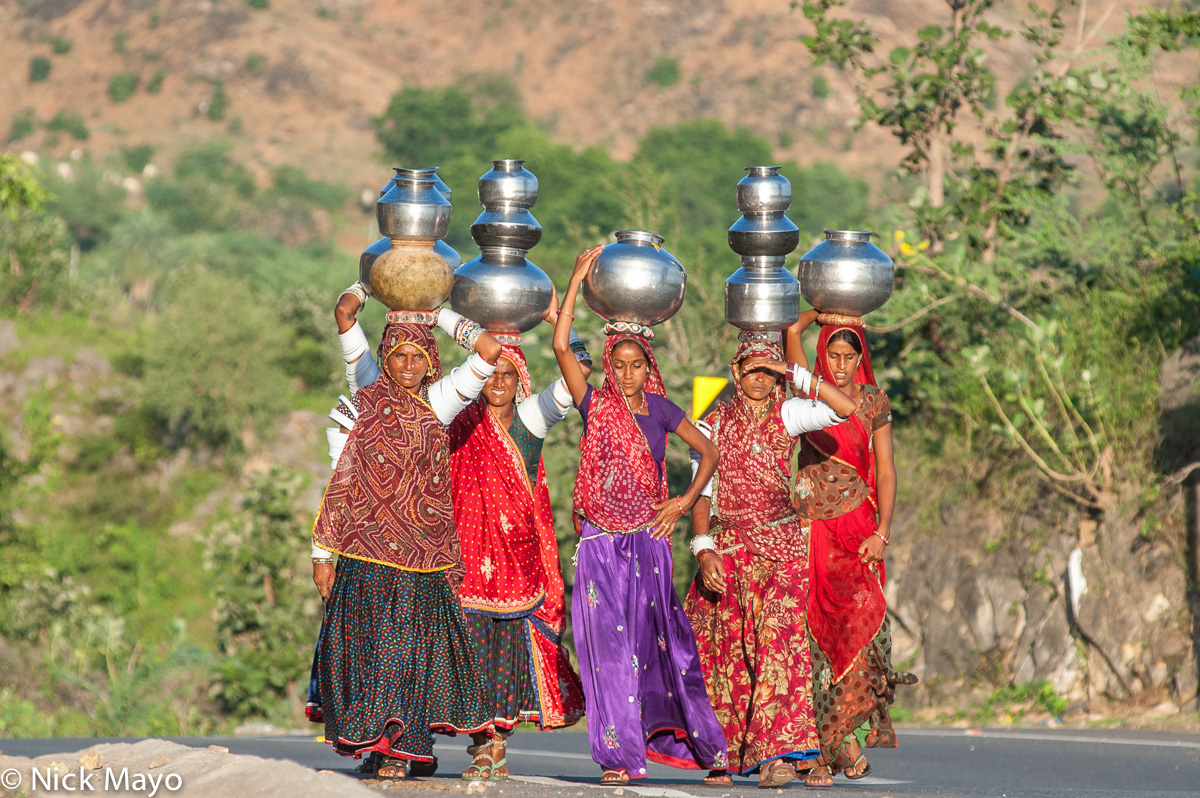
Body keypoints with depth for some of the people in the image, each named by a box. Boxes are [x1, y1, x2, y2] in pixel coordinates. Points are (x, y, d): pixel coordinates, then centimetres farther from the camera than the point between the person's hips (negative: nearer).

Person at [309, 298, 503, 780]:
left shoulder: (437, 402, 7)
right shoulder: (363, 406, 4)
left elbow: (488, 351, -3)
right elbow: (339, 480, 5)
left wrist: (439, 315, 5)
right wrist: (322, 552, 2)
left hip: (422, 552, 1)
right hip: (366, 550, -1)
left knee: (413, 645, -1)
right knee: (366, 643, -4)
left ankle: (401, 748, 5)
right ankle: (371, 736, 7)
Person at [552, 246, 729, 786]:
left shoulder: (660, 409, 5)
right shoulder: (595, 406, 1)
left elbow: (709, 452, 15)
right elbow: (561, 345, -10)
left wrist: (685, 501, 3)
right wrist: (577, 280, -9)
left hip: (648, 538, 1)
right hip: (601, 541, -1)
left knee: (659, 638, 4)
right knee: (609, 641, -3)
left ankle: (701, 742, 12)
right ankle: (620, 755, -1)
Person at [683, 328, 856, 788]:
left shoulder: (787, 415, 1)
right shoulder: (714, 425, 5)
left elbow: (846, 408, -14)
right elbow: (701, 494, 2)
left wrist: (796, 374, -13)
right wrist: (703, 549, -11)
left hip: (780, 546, -2)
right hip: (726, 549, 2)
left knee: (780, 642, -15)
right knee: (725, 652, 2)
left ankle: (778, 753, -18)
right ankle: (726, 752, 14)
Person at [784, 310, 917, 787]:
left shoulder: (873, 402, 8)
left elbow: (885, 470, 5)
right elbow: (792, 329, -2)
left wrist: (882, 532, -5)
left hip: (856, 525, 0)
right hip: (811, 527, 0)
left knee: (858, 619, -17)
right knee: (817, 631, -6)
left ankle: (848, 737, -12)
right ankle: (822, 750, -4)